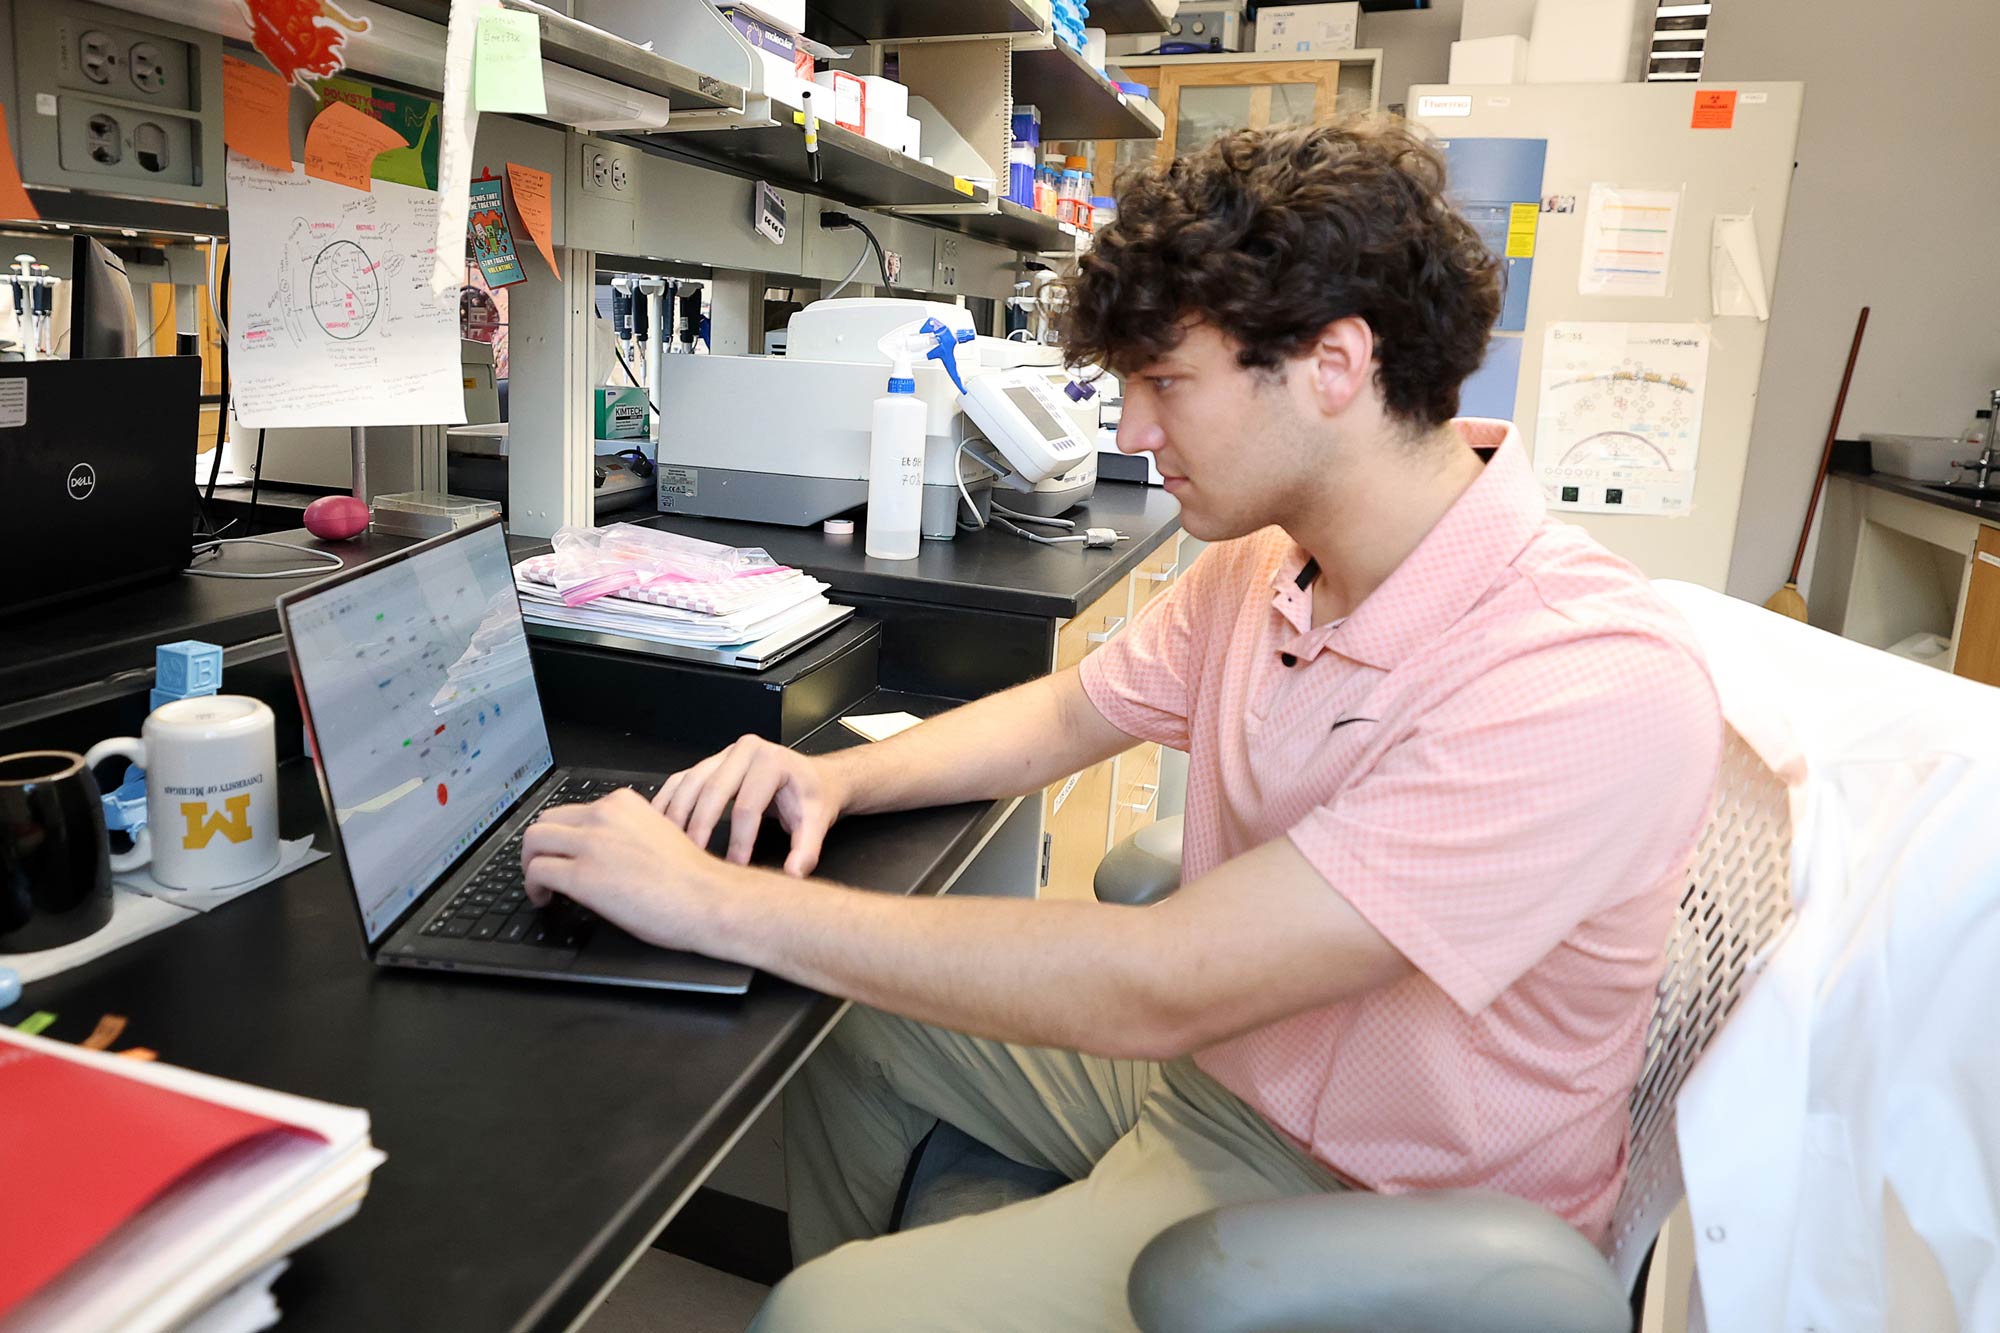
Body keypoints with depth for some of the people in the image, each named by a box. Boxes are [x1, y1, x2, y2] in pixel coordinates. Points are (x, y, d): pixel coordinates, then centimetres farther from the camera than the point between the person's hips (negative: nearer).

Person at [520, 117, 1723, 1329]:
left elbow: (1156, 989, -35)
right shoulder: (1265, 564, -5)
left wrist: (718, 903, -29)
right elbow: (1065, 716, 10)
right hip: (1201, 1048, 7)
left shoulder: (1592, 685, -32)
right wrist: (837, 778, -9)